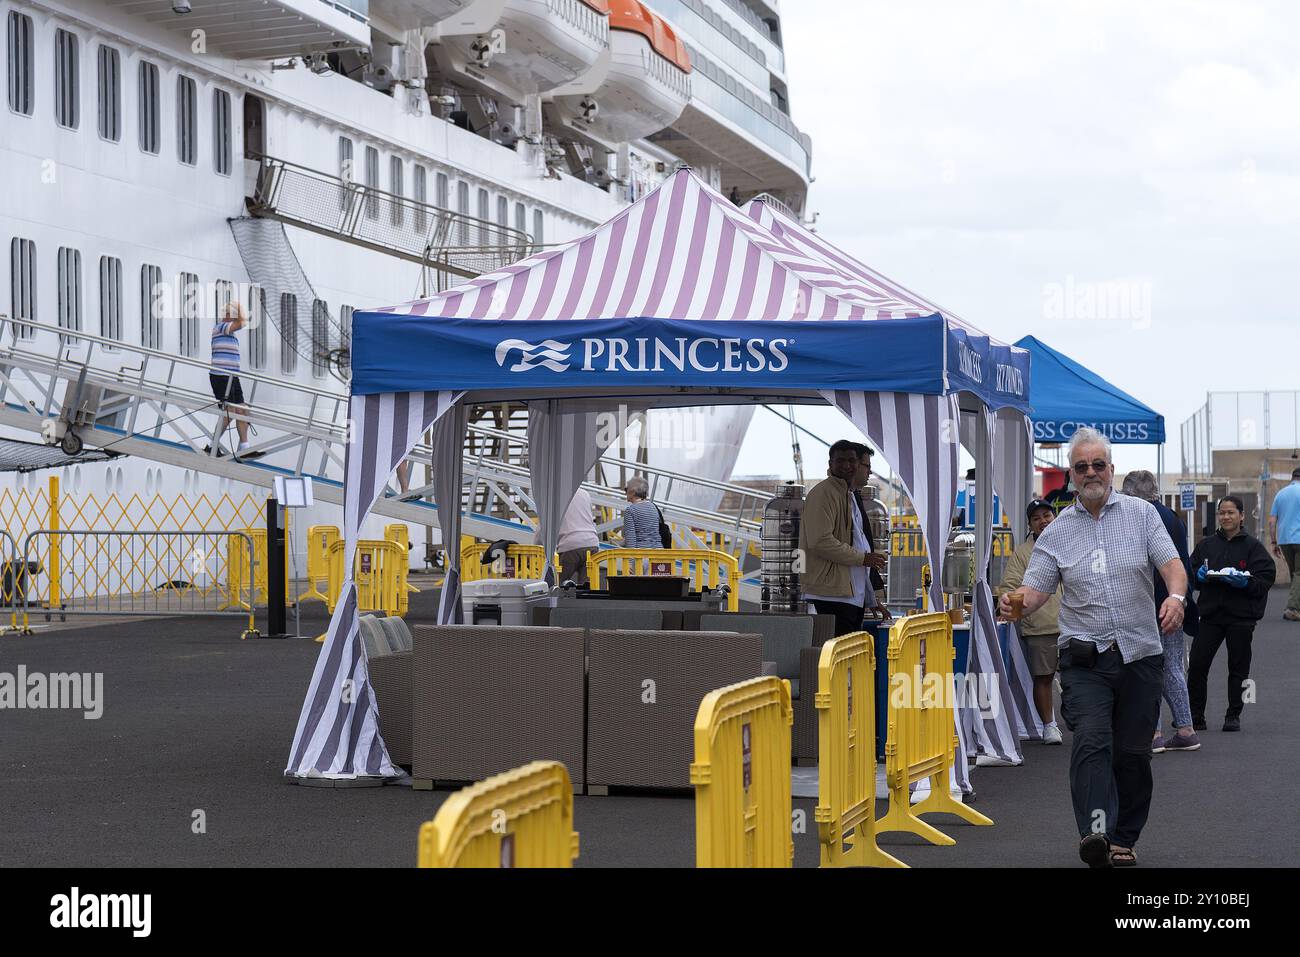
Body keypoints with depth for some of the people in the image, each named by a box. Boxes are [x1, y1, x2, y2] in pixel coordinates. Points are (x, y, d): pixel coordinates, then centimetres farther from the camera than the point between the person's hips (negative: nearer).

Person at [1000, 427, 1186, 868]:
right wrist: (1015, 602, -21)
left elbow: (1172, 564, -2)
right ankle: (1095, 831, -33)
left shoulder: (1141, 514, 7)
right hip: (1085, 656, -1)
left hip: (1140, 654, 1)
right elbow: (1036, 589, 3)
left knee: (1133, 753, 4)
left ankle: (1123, 838, 17)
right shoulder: (1057, 531, 8)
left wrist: (1175, 596, -24)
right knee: (1091, 739, -20)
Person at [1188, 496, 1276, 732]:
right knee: (1197, 664, -4)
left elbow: (1266, 579, -4)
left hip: (1241, 617, -2)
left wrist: (1244, 582, -20)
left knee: (1238, 668, 4)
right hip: (1210, 614, 2)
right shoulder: (1206, 545, 11)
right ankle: (1195, 715, 5)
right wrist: (1199, 576, -8)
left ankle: (1233, 716, 15)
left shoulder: (1253, 546, 2)